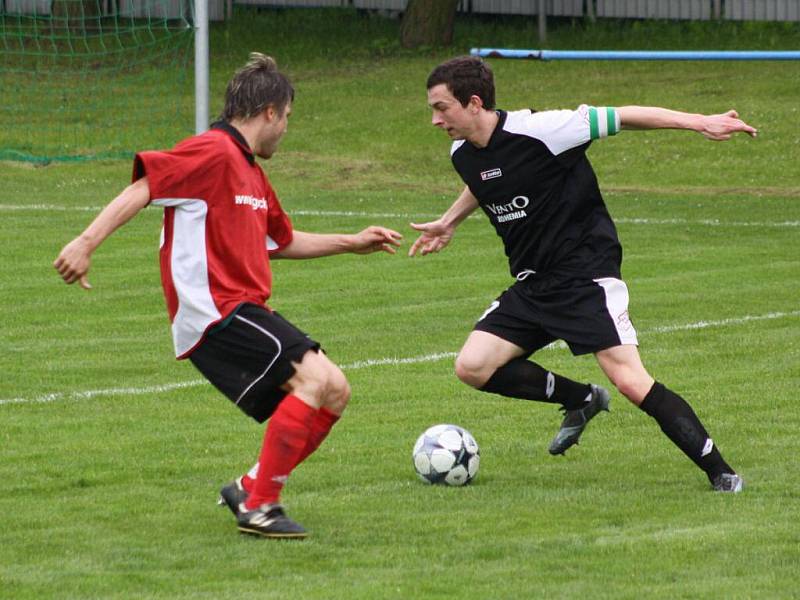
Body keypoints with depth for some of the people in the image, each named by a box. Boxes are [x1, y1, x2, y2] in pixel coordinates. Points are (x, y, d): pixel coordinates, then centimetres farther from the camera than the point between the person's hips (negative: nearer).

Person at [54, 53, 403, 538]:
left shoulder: (252, 173, 22)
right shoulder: (212, 152, -9)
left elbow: (284, 242, 37)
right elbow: (143, 187, -18)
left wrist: (353, 242, 39)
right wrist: (87, 243, -29)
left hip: (243, 311, 10)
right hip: (214, 311, -10)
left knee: (334, 393, 6)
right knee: (315, 376, -22)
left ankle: (250, 489, 10)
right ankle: (259, 506, -19)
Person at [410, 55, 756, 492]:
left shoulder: (536, 132, -20)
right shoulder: (463, 154, 3)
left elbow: (620, 118, -14)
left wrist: (699, 123, -17)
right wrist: (449, 222, 34)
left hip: (587, 273, -7)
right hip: (532, 285, 8)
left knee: (630, 381, -20)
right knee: (472, 367, -6)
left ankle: (721, 474, -10)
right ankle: (580, 400, 14)